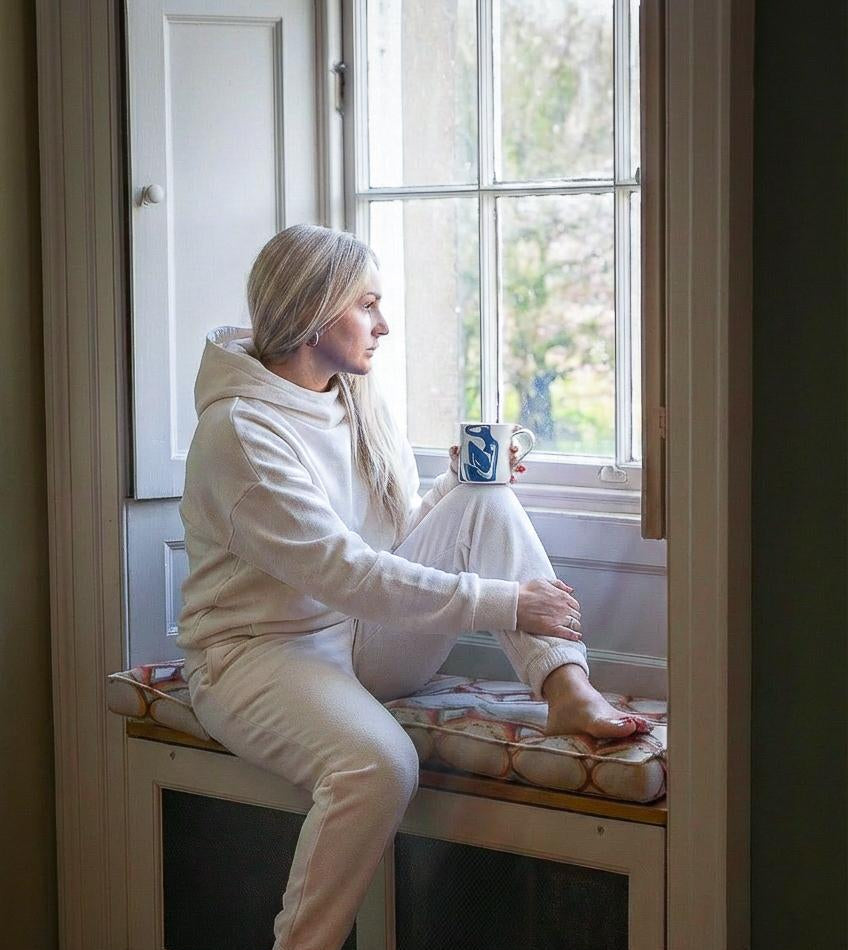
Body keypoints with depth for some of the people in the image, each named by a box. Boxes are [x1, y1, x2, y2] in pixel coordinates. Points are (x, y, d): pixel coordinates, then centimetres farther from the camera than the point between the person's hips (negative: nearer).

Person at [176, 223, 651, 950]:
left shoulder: (360, 398, 7)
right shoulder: (240, 428, -19)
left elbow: (403, 535, 15)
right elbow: (340, 570, -27)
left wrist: (465, 482, -5)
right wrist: (502, 603, -27)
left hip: (368, 637, 7)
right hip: (263, 651, -7)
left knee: (485, 501, -11)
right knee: (379, 762, -37)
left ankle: (567, 688, -25)